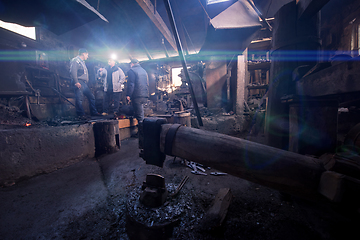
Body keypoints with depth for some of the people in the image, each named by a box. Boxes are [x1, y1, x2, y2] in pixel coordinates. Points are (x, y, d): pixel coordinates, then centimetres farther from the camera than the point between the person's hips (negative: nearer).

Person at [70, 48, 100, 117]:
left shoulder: (82, 62, 26)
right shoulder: (75, 60, -3)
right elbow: (73, 71, -15)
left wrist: (86, 81, 17)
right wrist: (76, 82, -22)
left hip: (84, 83, 10)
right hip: (79, 82, -10)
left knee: (91, 97, 9)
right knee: (79, 99, -9)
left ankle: (94, 112, 15)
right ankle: (81, 115, -8)